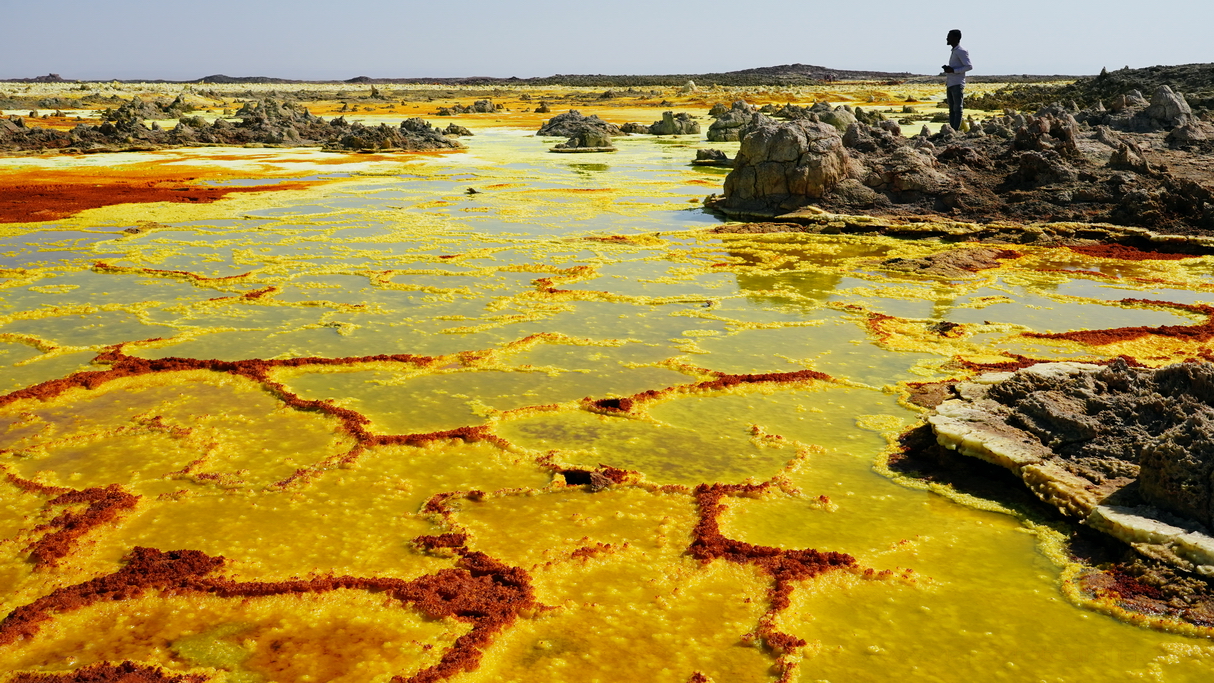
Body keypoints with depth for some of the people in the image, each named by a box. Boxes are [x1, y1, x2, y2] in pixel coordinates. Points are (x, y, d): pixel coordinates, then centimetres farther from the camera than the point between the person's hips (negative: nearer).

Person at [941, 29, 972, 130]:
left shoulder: (961, 51, -8)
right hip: (950, 84, 9)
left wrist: (953, 70, -20)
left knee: (957, 109, -8)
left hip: (957, 84, -9)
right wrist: (948, 68, 9)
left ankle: (956, 130, -10)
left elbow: (969, 66, -14)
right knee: (951, 109, 8)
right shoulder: (954, 51, 20)